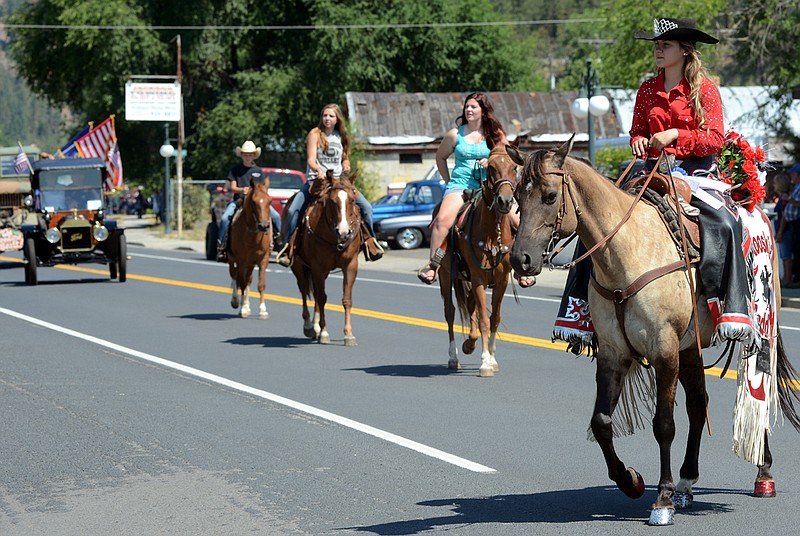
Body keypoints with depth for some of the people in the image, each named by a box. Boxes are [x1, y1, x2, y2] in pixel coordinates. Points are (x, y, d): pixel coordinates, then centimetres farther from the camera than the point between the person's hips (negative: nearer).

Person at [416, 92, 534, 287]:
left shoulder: (495, 134, 8)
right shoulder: (455, 134, 6)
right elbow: (440, 156, 20)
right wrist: (448, 180, 11)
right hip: (460, 186, -1)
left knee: (518, 220, -16)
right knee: (443, 219, -30)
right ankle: (432, 265, -19)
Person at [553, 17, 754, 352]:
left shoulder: (704, 89, -2)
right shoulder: (648, 90, 12)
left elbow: (716, 138, -8)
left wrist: (675, 135, -20)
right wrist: (639, 142, -3)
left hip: (697, 172, -5)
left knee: (722, 224, -35)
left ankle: (733, 312, -33)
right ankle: (580, 310, -6)